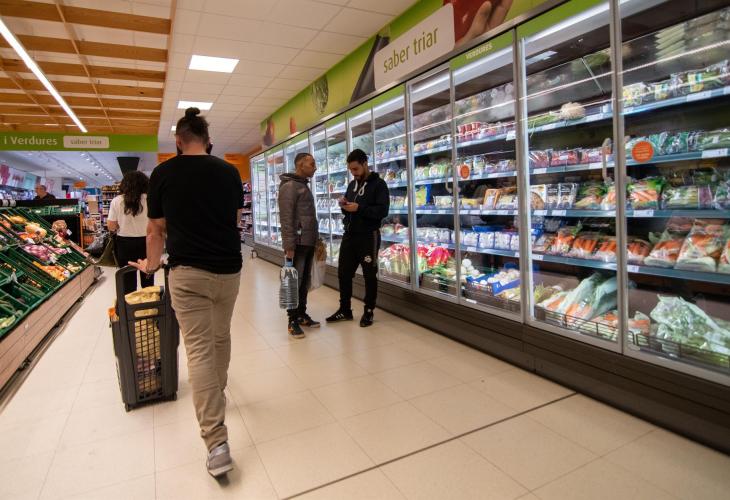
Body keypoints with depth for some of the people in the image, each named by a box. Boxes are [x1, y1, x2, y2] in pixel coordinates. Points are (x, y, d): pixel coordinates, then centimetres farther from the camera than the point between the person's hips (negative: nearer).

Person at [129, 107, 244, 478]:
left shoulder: (162, 174, -2)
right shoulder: (229, 172, 4)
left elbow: (156, 229, 5)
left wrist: (151, 264, 23)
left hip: (188, 272, -3)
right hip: (229, 269, 3)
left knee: (199, 350, -2)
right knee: (221, 337, 23)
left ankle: (216, 443, -5)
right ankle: (220, 389, 46)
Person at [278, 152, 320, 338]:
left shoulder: (304, 186, 18)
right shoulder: (289, 186, -10)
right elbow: (286, 218, -17)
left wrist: (316, 239, 20)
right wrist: (289, 245, -21)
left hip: (308, 243, 9)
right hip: (297, 244, -9)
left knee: (305, 281, 13)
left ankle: (302, 314, 23)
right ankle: (293, 320, 6)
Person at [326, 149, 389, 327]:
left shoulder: (378, 184, -6)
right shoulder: (352, 184, 15)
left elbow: (383, 211, -16)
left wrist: (359, 208, -23)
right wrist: (344, 205, -3)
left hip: (368, 237, -7)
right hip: (349, 235, 7)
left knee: (369, 275, 4)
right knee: (344, 273, 10)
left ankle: (368, 312, 17)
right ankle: (345, 310, 23)